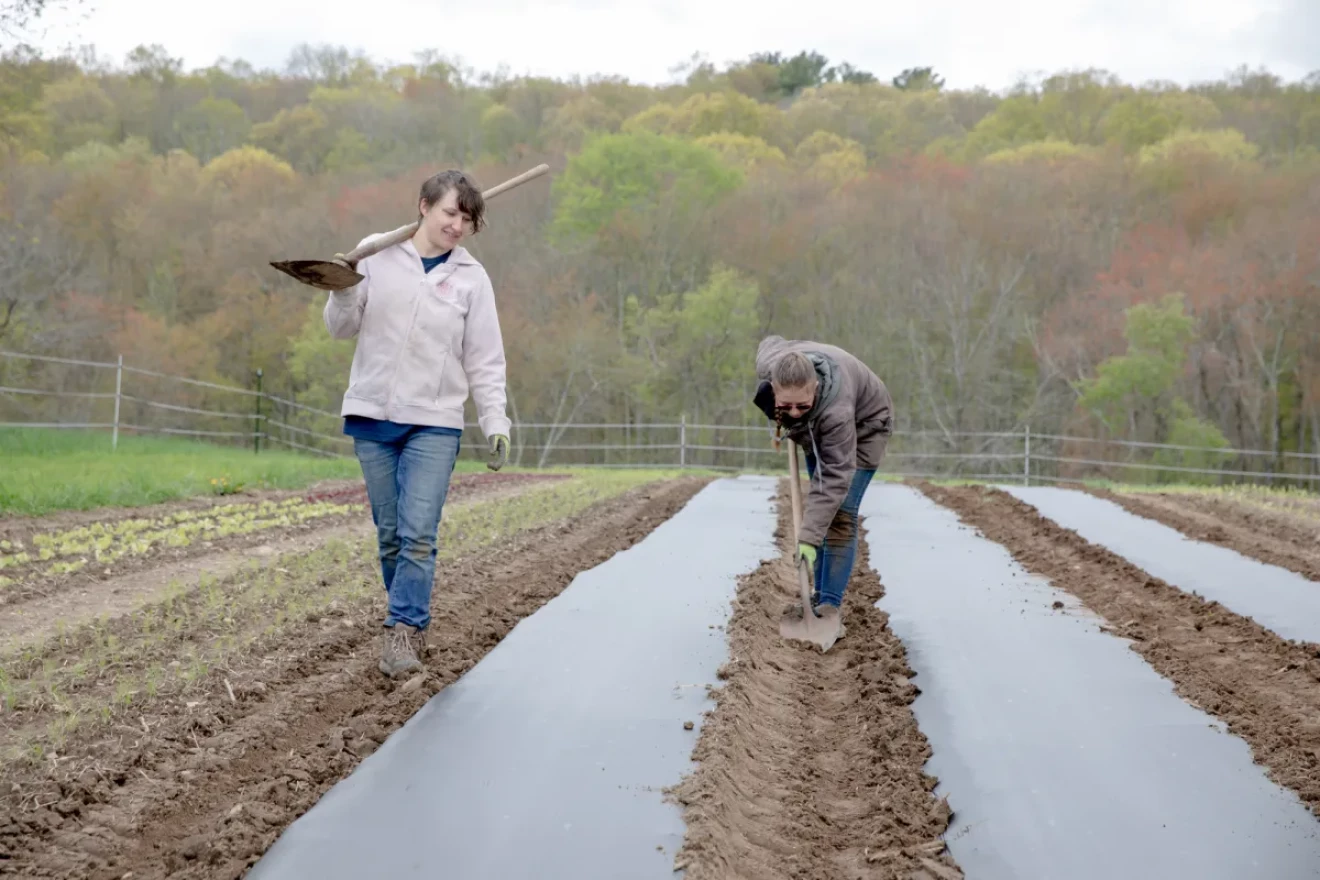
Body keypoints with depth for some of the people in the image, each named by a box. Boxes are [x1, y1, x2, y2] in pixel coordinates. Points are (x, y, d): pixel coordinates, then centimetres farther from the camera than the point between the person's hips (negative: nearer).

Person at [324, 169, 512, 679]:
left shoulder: (471, 277, 3)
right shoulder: (378, 255, 3)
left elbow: (485, 361, 4)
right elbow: (342, 328, 9)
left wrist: (496, 425, -3)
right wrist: (343, 291, -12)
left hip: (434, 423, -1)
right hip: (372, 416, 1)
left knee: (419, 535, -11)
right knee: (389, 532, 8)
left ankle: (403, 629, -9)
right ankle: (413, 621, 21)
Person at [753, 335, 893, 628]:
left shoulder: (836, 411, -47)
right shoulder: (768, 364, -32)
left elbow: (834, 478, -44)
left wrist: (809, 537, -47)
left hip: (862, 426, -6)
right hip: (816, 430, 6)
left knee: (840, 514, -16)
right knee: (818, 509, 6)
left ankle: (831, 605, -17)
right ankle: (820, 595, 13)